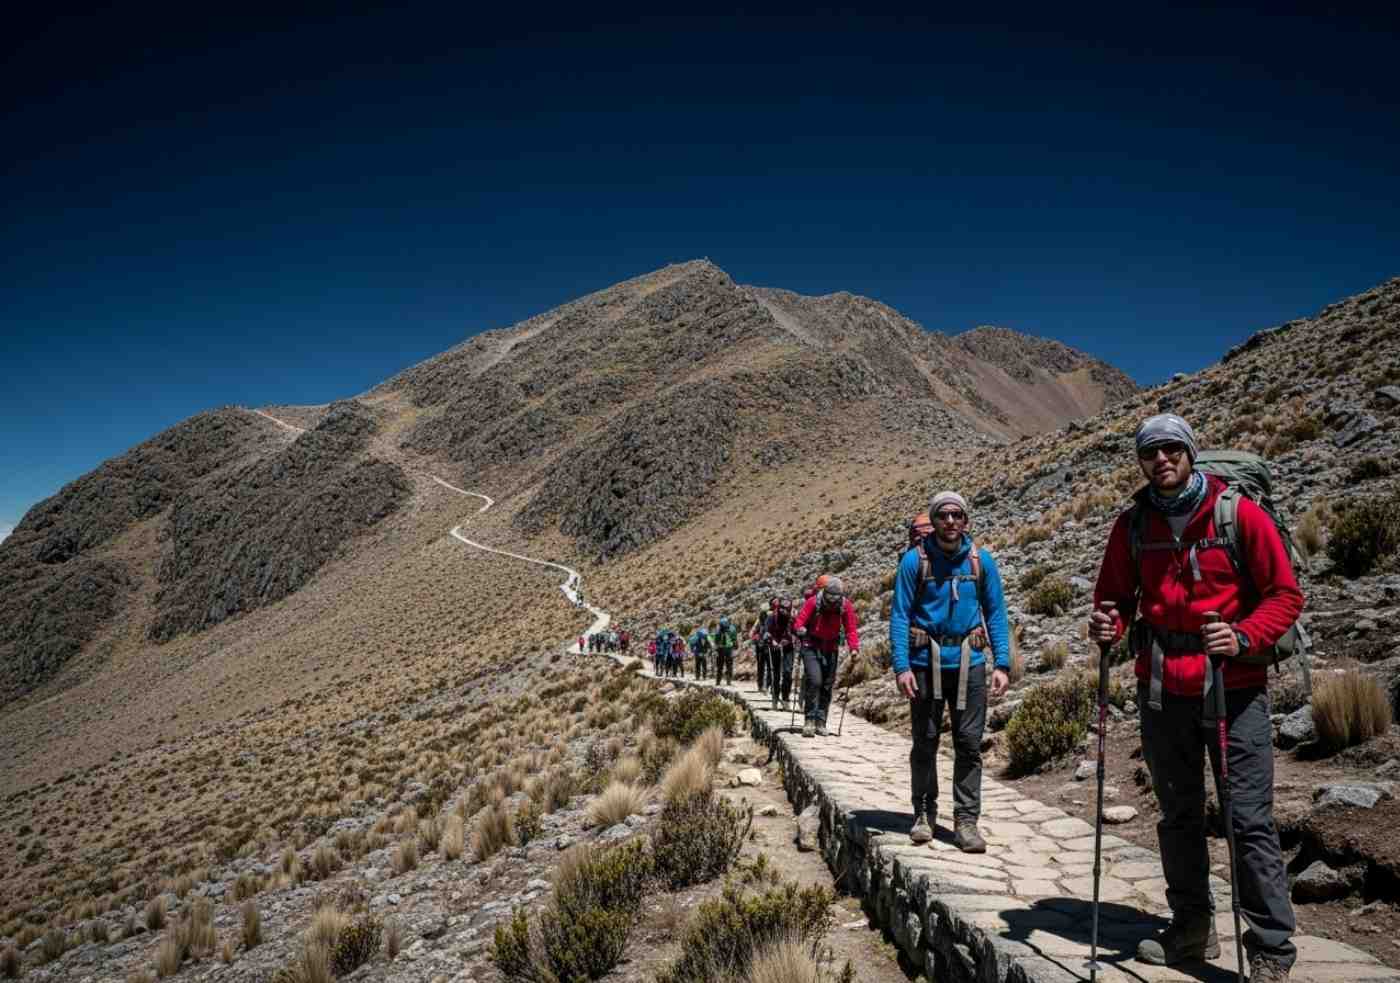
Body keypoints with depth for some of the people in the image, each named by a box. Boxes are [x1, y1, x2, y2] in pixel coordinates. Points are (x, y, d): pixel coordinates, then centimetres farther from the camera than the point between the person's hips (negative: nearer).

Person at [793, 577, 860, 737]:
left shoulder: (846, 605, -11)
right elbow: (799, 621, -19)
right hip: (811, 647, -3)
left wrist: (854, 647, -23)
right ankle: (810, 720, -11)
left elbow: (851, 629, -8)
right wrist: (800, 630, -42)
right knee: (815, 681, -19)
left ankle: (821, 722, 17)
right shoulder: (813, 602, -18)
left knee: (827, 685, 7)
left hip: (831, 649, 3)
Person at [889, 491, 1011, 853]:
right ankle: (924, 813, 23)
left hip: (968, 662, 1)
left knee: (969, 742, 1)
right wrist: (901, 666, -13)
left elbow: (995, 614, 6)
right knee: (925, 741, 9)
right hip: (926, 661, -1)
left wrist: (1002, 664, -3)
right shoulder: (915, 560, -4)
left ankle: (966, 820, 10)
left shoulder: (981, 561, 2)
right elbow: (900, 615, -5)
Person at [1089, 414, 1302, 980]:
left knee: (1249, 818, -2)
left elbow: (1285, 594, -6)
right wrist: (1108, 624, -10)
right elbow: (1115, 596, 12)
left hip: (1234, 687, -4)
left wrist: (1243, 637, -22)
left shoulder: (1239, 513, -6)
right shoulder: (1133, 525, 5)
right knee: (1178, 813, 14)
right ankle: (1192, 928, 29)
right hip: (1162, 689, 4)